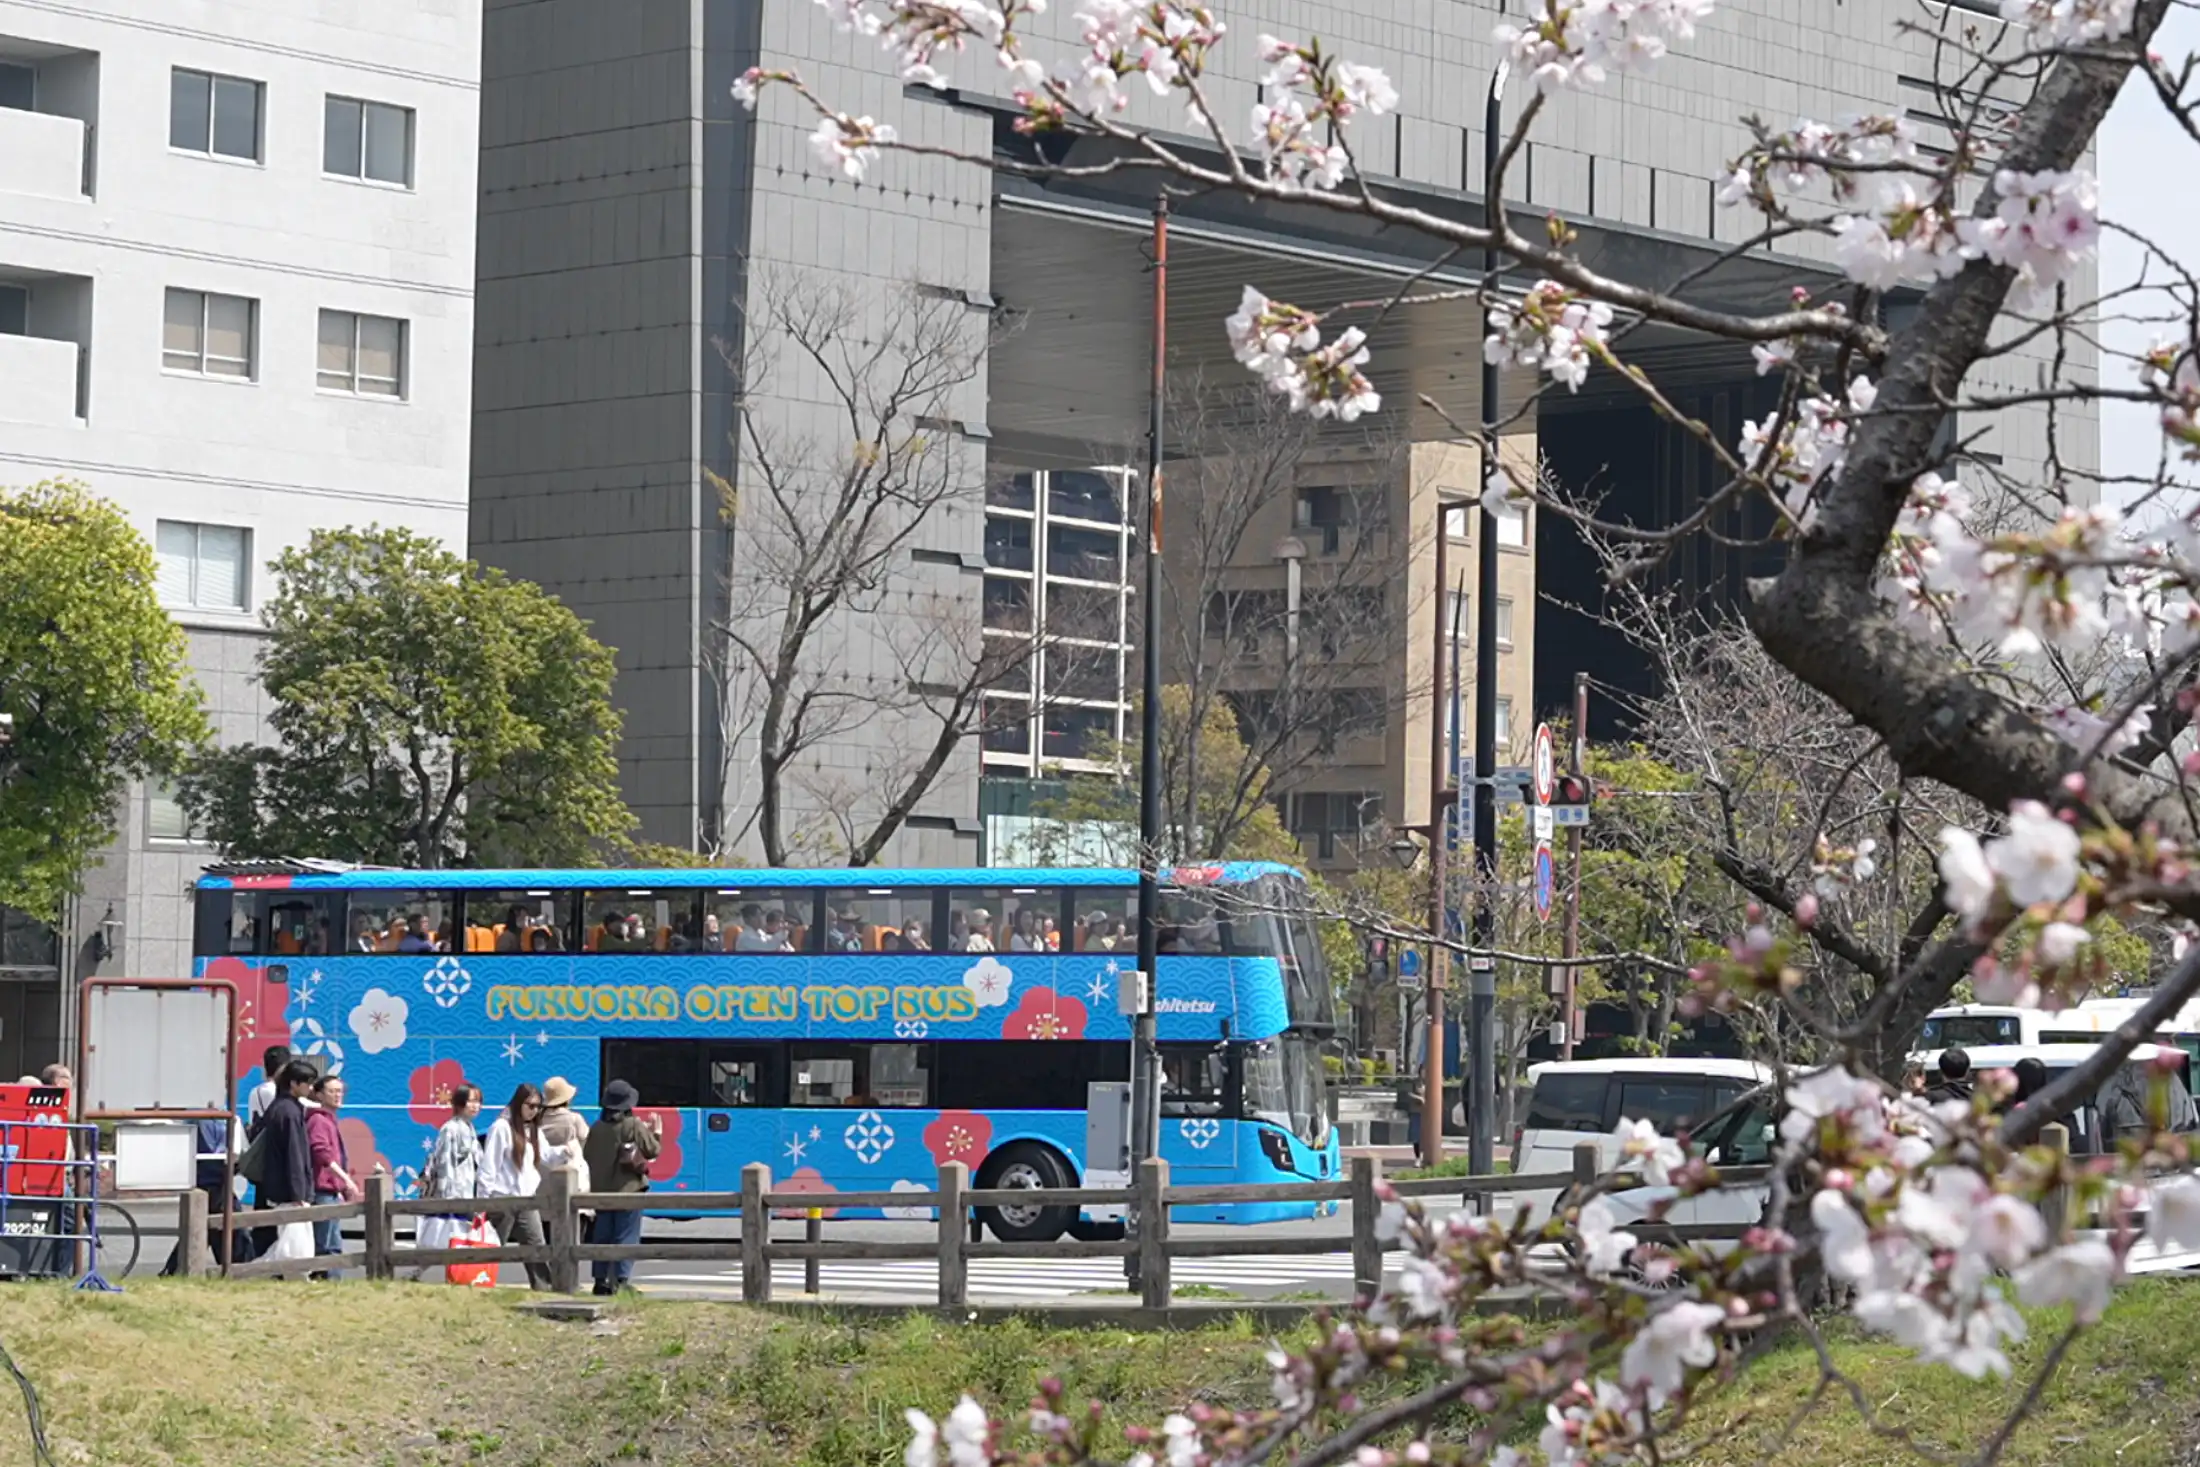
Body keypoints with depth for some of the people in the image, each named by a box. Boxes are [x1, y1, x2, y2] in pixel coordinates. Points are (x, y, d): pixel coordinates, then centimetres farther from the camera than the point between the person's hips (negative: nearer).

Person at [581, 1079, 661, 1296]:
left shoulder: (597, 1128, 4)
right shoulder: (634, 1126, -9)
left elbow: (587, 1155, 8)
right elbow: (652, 1151, -5)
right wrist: (656, 1133, 12)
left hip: (601, 1190, 4)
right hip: (628, 1189, -4)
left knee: (602, 1237, 11)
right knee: (626, 1237, -2)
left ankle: (601, 1279, 10)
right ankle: (620, 1280, -9)